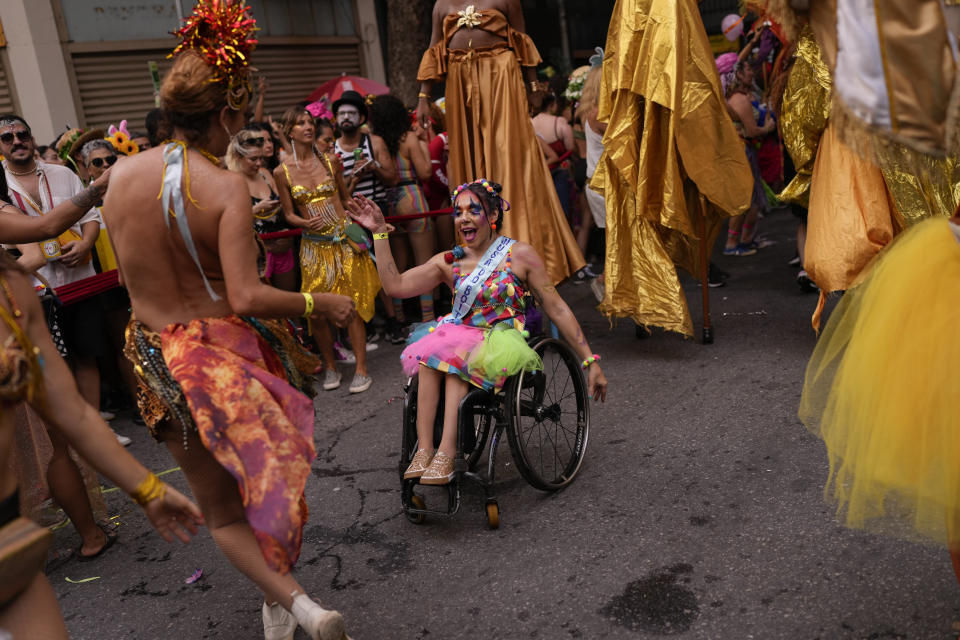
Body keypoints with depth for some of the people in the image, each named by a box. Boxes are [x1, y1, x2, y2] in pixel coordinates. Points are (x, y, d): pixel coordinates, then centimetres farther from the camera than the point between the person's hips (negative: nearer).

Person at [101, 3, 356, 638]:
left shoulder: (120, 175, -3)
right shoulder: (225, 186, -18)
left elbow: (129, 271, 9)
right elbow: (246, 297, -25)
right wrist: (321, 304, -13)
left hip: (158, 361, 4)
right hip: (227, 353, -3)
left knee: (219, 506, 14)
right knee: (268, 482, 20)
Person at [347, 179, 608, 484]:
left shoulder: (520, 255, -1)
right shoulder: (450, 262, 8)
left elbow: (557, 310, 0)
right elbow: (395, 285, 1)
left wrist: (590, 361, -1)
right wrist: (380, 231, -1)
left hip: (504, 342, -3)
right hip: (461, 336, 4)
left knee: (458, 357, -31)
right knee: (431, 354, -28)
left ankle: (446, 453, -35)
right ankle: (424, 450, -31)